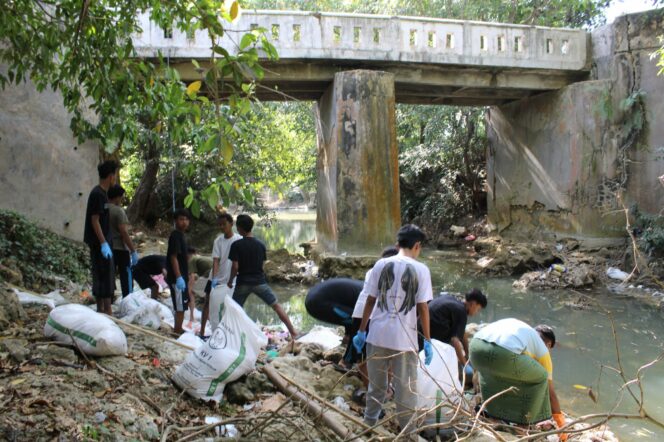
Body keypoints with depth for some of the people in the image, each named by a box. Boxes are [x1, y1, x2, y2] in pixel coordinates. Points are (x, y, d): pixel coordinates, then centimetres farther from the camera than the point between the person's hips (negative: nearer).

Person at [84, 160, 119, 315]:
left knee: (100, 276, 13)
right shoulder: (97, 194, -16)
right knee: (105, 276, -7)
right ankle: (107, 310, -4)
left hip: (102, 241, 10)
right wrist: (103, 243, -21)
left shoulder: (102, 193, 13)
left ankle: (101, 309, 19)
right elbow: (94, 220, -19)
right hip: (100, 242, -10)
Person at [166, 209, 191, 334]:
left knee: (181, 306, 18)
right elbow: (173, 257, -21)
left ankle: (178, 330, 28)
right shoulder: (175, 235, -15)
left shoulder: (181, 235, 14)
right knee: (181, 306, -6)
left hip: (181, 277, 10)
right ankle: (178, 331, 0)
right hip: (177, 278, -10)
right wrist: (178, 277, -25)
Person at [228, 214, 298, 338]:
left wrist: (230, 281, 2)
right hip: (259, 282, 3)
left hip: (243, 283, -3)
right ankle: (293, 332, 6)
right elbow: (262, 264, 9)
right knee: (276, 306, 8)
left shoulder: (236, 245, -9)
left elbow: (235, 267, -12)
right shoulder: (260, 245, 3)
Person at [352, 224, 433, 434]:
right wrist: (427, 341, 1)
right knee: (405, 389, 9)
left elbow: (370, 301, 3)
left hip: (378, 335, 3)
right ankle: (408, 430, 19)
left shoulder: (381, 265, 1)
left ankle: (369, 423, 32)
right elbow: (423, 309, -7)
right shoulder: (421, 269, -6)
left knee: (376, 384, 19)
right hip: (404, 339, -3)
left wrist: (361, 331, 11)